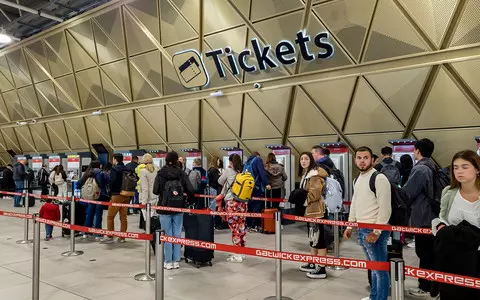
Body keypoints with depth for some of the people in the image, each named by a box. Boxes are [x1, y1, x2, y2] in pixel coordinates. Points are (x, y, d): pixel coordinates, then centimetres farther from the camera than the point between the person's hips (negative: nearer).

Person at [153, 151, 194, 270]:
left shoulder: (161, 174, -8)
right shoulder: (181, 173, -4)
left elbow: (155, 191, -9)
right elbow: (190, 189, -9)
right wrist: (190, 201, 8)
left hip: (165, 208, -2)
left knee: (167, 235, 6)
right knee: (177, 234, 9)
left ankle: (168, 262, 11)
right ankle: (176, 261, 15)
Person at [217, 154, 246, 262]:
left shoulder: (228, 170, -3)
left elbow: (220, 181, 10)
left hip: (231, 201, -5)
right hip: (243, 201, 5)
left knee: (234, 227, -2)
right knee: (241, 226, 10)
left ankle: (237, 254, 1)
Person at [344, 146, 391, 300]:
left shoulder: (379, 178, -14)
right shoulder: (357, 180, 13)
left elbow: (385, 208, -17)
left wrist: (376, 231, -20)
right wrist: (350, 226, 19)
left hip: (374, 230, -8)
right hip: (361, 230, 9)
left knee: (380, 269, 2)